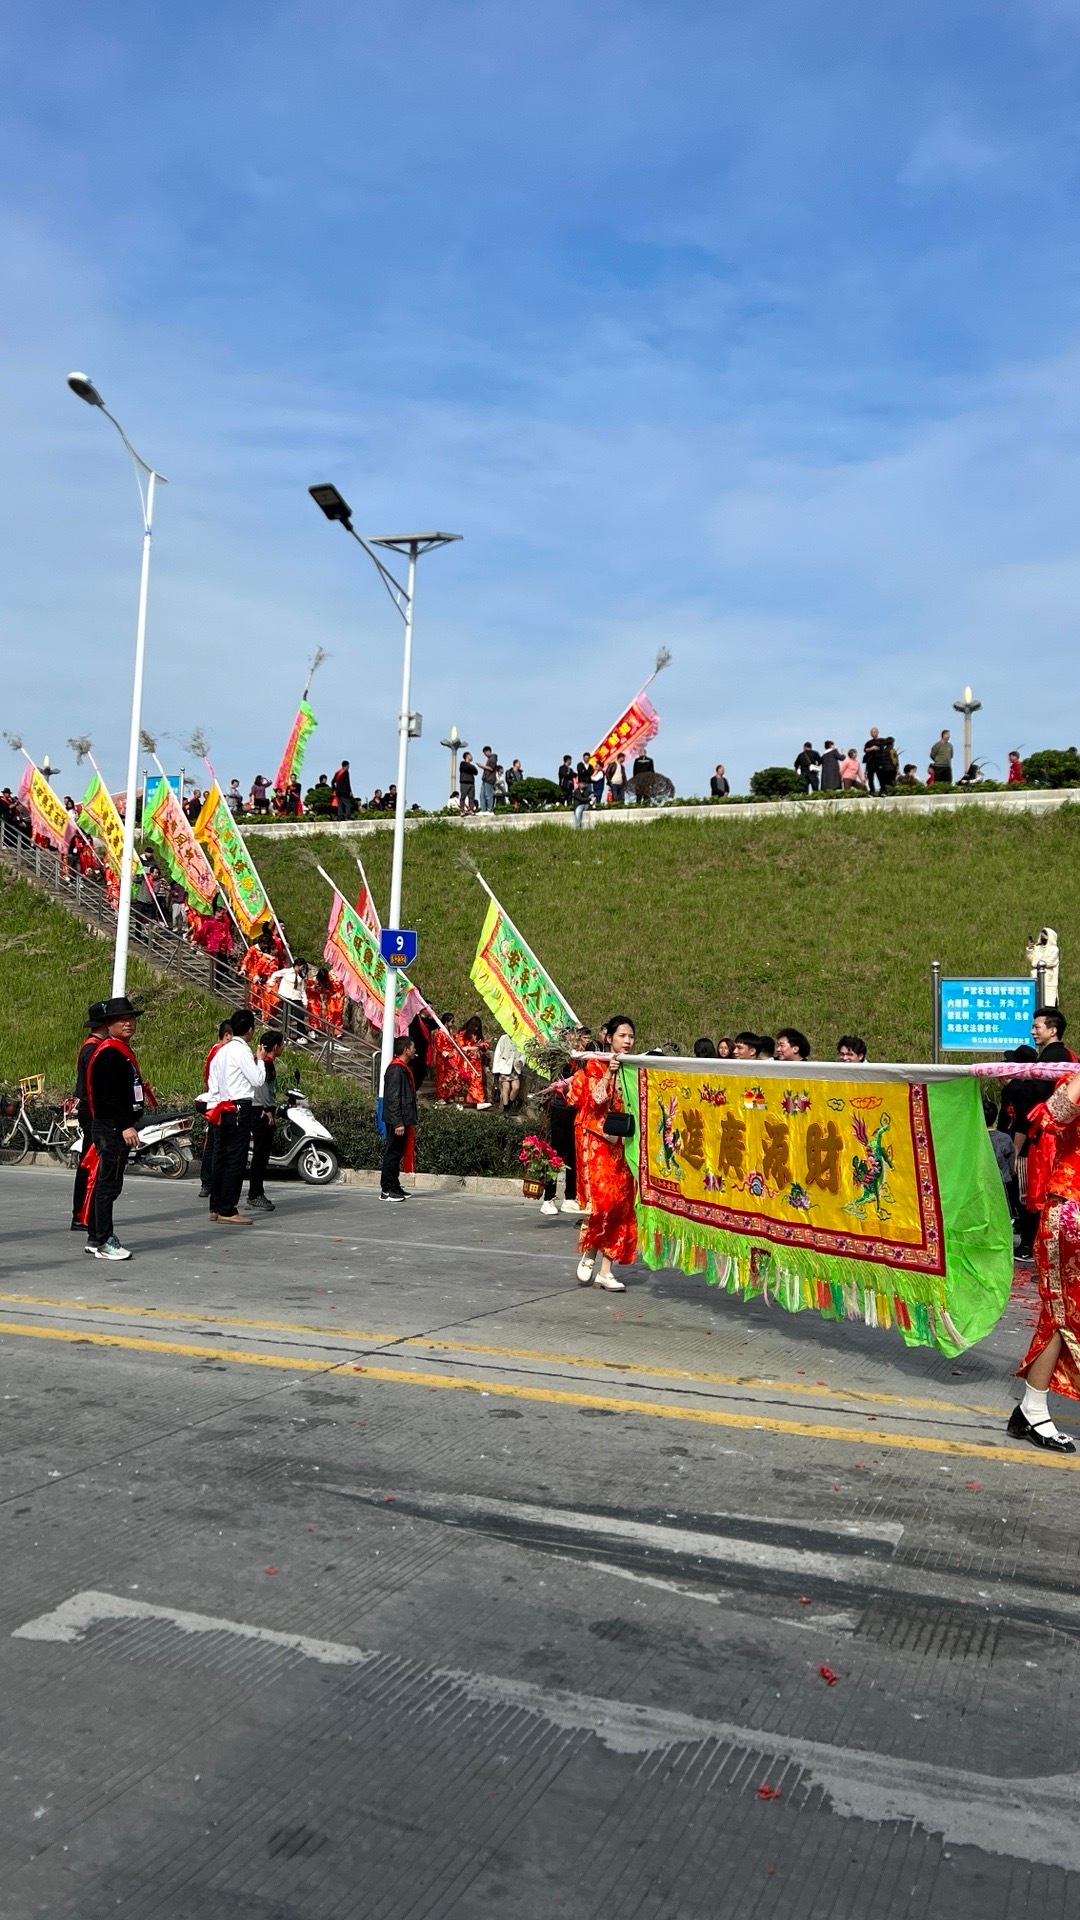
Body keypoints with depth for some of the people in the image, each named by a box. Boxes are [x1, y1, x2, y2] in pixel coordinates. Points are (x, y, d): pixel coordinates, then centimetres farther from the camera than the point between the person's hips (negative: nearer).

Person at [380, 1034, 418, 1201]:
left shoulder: (404, 1068, 17)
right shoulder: (395, 1069, -15)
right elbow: (393, 1098, -19)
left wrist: (411, 1121, 20)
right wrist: (398, 1122, -22)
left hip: (403, 1120, 10)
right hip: (396, 1120, -10)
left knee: (397, 1154, 13)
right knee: (392, 1153, -6)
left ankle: (394, 1187, 20)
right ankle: (387, 1190, -3)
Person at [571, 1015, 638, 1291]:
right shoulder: (595, 1065, 0)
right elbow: (593, 1102, -10)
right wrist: (608, 1074, -17)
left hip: (623, 1143, 4)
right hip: (597, 1140, -4)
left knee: (621, 1202, 0)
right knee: (600, 1197, -16)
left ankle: (605, 1270, 5)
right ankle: (588, 1256, 5)